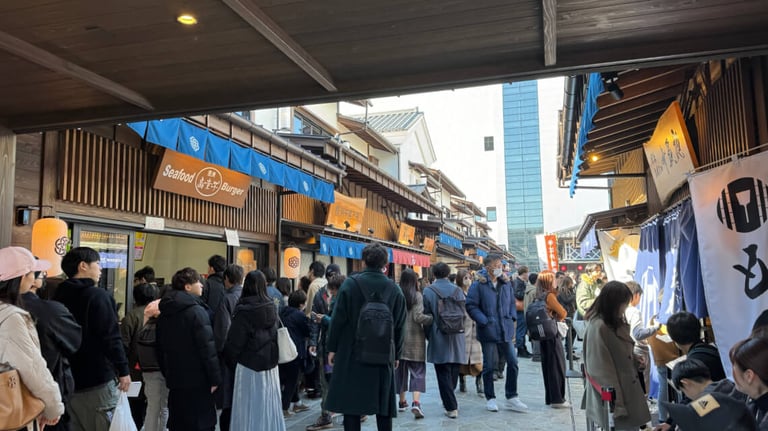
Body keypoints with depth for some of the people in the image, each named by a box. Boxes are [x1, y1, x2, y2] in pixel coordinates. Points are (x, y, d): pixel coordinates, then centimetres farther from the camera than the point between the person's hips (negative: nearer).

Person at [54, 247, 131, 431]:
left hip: (68, 379, 8)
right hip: (97, 379, -8)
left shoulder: (59, 296, 10)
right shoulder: (98, 296, -14)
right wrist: (123, 370, -11)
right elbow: (111, 337, -18)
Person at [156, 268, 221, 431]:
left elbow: (160, 348, 18)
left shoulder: (164, 313, 10)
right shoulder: (196, 311, -15)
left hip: (174, 378, 8)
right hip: (197, 380, -7)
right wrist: (215, 378, -14)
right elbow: (207, 348, -19)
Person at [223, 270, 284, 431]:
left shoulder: (243, 311, -13)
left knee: (250, 409, 5)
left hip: (249, 365, -5)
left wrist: (231, 361, 7)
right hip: (270, 364, 5)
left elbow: (234, 343, -9)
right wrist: (271, 356, 14)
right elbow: (276, 335, 7)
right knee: (269, 406, 14)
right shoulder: (271, 307, 2)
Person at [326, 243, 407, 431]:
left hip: (352, 354, -2)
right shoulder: (395, 290, 0)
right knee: (384, 406, 11)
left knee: (351, 405, 5)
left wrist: (332, 348, 3)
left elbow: (338, 319, -7)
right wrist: (396, 355, 16)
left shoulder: (350, 284, -8)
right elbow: (400, 326, 5)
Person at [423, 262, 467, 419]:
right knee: (454, 372, 16)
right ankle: (450, 401, 30)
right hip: (456, 338, 3)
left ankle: (451, 407, 0)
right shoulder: (457, 290, 2)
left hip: (439, 338, -3)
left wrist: (429, 336, 9)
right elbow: (463, 313, 6)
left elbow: (427, 317, -5)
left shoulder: (428, 291, -7)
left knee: (443, 374, 2)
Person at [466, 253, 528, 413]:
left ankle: (511, 397, 19)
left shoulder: (506, 283, 9)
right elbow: (471, 306, -11)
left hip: (506, 329, 5)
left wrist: (512, 318, 5)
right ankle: (490, 398, 21)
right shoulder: (478, 285, -10)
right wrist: (484, 321, -17)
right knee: (489, 366, 7)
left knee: (513, 362, 4)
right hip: (488, 331, -5)